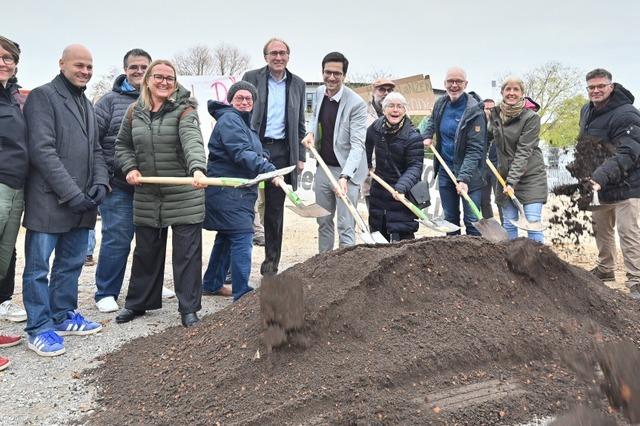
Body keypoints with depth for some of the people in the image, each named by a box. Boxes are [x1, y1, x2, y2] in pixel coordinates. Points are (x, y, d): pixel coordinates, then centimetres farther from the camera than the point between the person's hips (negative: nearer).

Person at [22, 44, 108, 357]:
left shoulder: (86, 104, 19)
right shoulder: (43, 96, -6)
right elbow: (42, 150, -15)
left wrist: (100, 181, 0)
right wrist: (71, 192, -18)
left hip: (82, 201, 8)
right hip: (50, 200, -7)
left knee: (72, 263, 14)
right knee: (39, 266, 1)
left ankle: (63, 316, 27)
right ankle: (39, 328, 10)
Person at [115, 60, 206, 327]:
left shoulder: (184, 110, -8)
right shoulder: (135, 112, 6)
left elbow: (192, 141, -26)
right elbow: (122, 145, 17)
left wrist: (197, 169, -44)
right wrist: (130, 168, -1)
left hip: (184, 195, -4)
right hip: (146, 196, 4)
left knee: (187, 252, 1)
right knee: (145, 251, 15)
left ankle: (189, 307, 13)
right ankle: (137, 303, 30)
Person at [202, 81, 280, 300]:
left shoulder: (243, 122, 22)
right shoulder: (229, 120, -13)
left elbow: (251, 152, 31)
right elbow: (241, 153, -26)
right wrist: (269, 170, -34)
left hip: (238, 192, 11)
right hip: (228, 191, -11)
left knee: (226, 237, 18)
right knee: (242, 238, -13)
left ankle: (212, 284, 31)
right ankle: (242, 294, -11)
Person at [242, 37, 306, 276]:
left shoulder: (297, 84, 11)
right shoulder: (251, 78, 3)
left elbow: (300, 124, 14)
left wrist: (300, 156, 9)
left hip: (281, 152, 2)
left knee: (275, 209, 7)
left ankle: (272, 262, 17)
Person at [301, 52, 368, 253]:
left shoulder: (356, 104, -20)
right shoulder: (319, 92, 2)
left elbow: (357, 144, -25)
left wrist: (344, 176, -38)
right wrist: (311, 133, 2)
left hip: (347, 171, -7)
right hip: (323, 167, 7)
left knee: (345, 227, -5)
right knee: (323, 221, 18)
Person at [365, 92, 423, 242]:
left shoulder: (413, 137, -18)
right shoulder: (376, 127, -1)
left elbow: (415, 167, -21)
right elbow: (367, 143, 21)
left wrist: (401, 187, -36)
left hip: (402, 195, -6)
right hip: (379, 191, 6)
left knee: (402, 235, -8)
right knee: (377, 233, 15)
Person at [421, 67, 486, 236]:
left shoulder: (474, 111, -17)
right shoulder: (440, 104, 2)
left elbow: (474, 149, -22)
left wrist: (464, 178, -31)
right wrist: (428, 135, 9)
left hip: (468, 173, -6)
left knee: (472, 221, -5)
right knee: (450, 219, 15)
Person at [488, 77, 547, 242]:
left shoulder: (531, 117, -9)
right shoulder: (495, 114, 6)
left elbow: (524, 151, -16)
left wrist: (512, 181, -22)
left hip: (531, 176, -4)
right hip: (505, 175, 5)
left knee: (533, 222, -8)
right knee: (508, 224, 5)